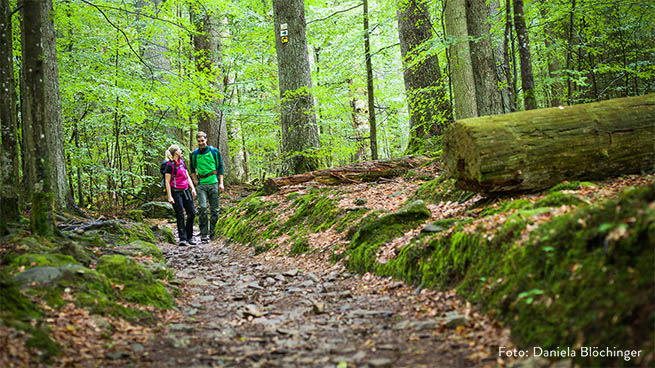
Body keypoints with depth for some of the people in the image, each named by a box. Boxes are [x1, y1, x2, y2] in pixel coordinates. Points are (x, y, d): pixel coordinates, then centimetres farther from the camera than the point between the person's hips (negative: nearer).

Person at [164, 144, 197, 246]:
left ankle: (189, 237, 14)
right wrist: (169, 196, -14)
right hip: (176, 192, -7)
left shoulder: (182, 163, 13)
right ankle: (182, 238, 2)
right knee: (180, 215, -5)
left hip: (186, 191, 7)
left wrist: (193, 188, 5)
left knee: (192, 213, 3)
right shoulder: (170, 165, -8)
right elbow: (167, 181, -9)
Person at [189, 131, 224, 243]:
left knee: (214, 209, 2)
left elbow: (220, 167, 7)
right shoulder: (194, 154, 8)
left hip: (213, 183, 0)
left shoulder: (214, 151, 4)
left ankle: (212, 233, 11)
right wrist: (196, 181, 11)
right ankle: (204, 234, -11)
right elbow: (192, 169, 22)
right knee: (202, 207, -14)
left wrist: (221, 183, 1)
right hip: (201, 184, 0)